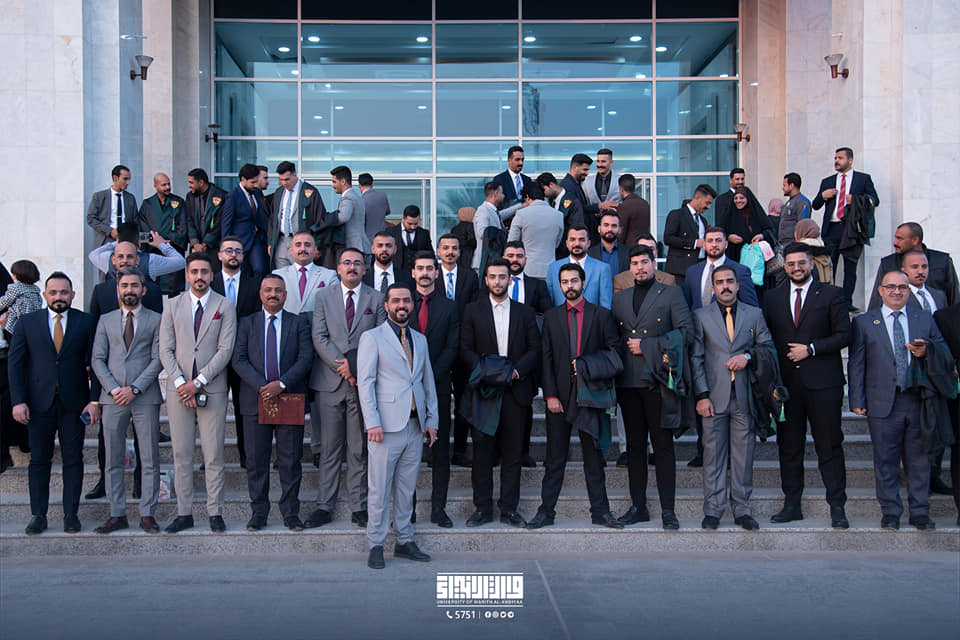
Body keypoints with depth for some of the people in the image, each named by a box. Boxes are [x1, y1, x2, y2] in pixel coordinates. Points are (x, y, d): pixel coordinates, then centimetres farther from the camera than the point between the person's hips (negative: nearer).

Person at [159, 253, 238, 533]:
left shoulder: (225, 307, 3)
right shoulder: (172, 306, 10)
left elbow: (225, 350, -5)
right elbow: (166, 350, 5)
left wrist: (198, 382, -12)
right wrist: (180, 383, -9)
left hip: (212, 389, -2)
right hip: (178, 390, 2)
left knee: (213, 455, 0)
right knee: (181, 454, 5)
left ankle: (215, 513, 8)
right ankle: (184, 513, 12)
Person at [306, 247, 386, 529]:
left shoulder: (376, 299, 8)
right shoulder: (324, 296, 9)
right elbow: (319, 338, 1)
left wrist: (355, 364, -10)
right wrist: (341, 366, -11)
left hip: (363, 382, 0)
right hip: (329, 382, 0)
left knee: (359, 450, 4)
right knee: (328, 449, 4)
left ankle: (359, 508, 10)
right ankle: (325, 506, 12)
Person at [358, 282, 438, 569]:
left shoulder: (420, 340, 16)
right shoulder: (372, 337, 0)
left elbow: (428, 382, 19)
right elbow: (365, 382, -6)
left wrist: (431, 419, 11)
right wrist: (372, 422, -14)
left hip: (415, 426, 5)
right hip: (386, 426, -5)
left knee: (407, 488, 10)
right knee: (379, 489, -1)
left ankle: (405, 542, 18)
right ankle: (376, 545, 8)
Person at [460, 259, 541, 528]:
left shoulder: (525, 312, 11)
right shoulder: (472, 311, 8)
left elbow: (535, 349, 7)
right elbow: (465, 348, 2)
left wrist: (516, 370, -9)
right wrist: (484, 370, -13)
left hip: (514, 388, 1)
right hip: (484, 388, -1)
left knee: (512, 450, 3)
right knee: (482, 448, 0)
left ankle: (509, 508, 10)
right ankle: (483, 508, 8)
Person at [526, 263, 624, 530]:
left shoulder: (601, 315, 6)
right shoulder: (551, 316, 8)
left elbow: (614, 352, 3)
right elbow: (546, 358, 4)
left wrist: (585, 365, -8)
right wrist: (550, 395, -4)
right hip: (560, 395, 1)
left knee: (594, 455, 6)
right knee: (555, 457, 4)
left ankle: (600, 511, 13)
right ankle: (546, 511, 11)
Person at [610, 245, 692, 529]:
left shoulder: (671, 294, 5)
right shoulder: (619, 299, 17)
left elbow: (686, 331, -5)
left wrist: (647, 346, -10)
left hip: (658, 379, -4)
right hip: (628, 382, 4)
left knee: (663, 446, -2)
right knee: (634, 445, 7)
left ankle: (668, 510, 3)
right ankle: (638, 506, 15)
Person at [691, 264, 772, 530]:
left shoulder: (754, 314, 11)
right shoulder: (701, 316, 7)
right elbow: (696, 358, 2)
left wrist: (748, 356, -9)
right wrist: (701, 395, -6)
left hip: (744, 396, 1)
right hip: (715, 396, -1)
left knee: (744, 454, 4)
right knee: (713, 453, 1)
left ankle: (742, 509, 13)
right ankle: (713, 509, 9)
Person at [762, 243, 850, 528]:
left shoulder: (831, 294, 5)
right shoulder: (773, 297, 13)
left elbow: (843, 335, 0)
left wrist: (810, 349, -11)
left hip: (822, 381, -3)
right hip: (786, 381, 3)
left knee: (829, 446, -1)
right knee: (788, 446, 6)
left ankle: (837, 507, 5)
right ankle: (791, 504, 14)